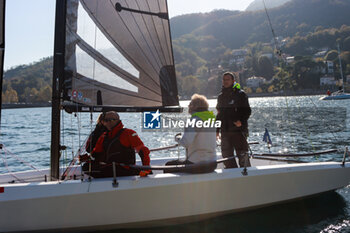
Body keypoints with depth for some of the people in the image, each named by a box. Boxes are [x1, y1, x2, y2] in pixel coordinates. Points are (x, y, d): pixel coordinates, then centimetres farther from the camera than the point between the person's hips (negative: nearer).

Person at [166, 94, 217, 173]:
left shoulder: (195, 119, -15)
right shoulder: (211, 118, 8)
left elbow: (186, 142, -25)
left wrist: (178, 139, -4)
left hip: (198, 165, -8)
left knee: (168, 166, 10)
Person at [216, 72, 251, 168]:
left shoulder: (240, 94, -1)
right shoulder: (221, 96, 15)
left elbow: (247, 111, -3)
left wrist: (241, 121, -20)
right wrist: (217, 130, 17)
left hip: (239, 130, -5)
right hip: (225, 131, 6)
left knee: (242, 155, -3)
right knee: (226, 156, 6)